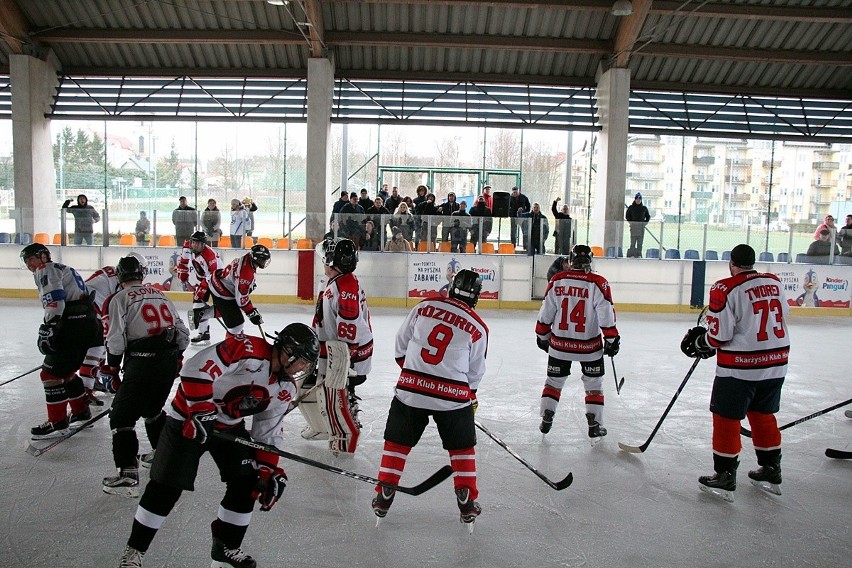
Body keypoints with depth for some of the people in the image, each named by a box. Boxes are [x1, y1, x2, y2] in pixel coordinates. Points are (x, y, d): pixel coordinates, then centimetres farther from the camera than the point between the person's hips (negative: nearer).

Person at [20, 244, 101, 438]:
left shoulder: (46, 270, -1)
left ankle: (58, 422, 1)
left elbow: (55, 300, -17)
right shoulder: (63, 269, 28)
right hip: (90, 322, 10)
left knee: (51, 373, -3)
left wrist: (47, 328, -21)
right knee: (65, 370, 23)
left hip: (75, 325, -10)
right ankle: (81, 411, 33)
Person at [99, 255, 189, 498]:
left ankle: (128, 475, -5)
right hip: (169, 362, 7)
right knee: (152, 409, 27)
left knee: (122, 416, 2)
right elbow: (182, 332, 17)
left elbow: (116, 340, -7)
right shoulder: (161, 295, 18)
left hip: (142, 362, -6)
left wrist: (111, 369, 6)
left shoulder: (120, 298, 0)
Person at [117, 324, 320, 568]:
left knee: (246, 484, 1)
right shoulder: (248, 349, -28)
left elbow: (269, 430, 4)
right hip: (189, 421, -7)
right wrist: (200, 410, -31)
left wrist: (269, 469, -4)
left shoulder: (286, 389, -2)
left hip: (230, 426, 7)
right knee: (166, 488, -3)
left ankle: (226, 545, 21)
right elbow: (196, 369, -31)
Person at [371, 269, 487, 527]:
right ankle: (467, 503, 20)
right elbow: (475, 372, 7)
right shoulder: (478, 328, -2)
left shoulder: (423, 307, 3)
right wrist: (470, 396, 26)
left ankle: (383, 497, 21)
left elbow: (400, 347, 10)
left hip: (410, 389, 1)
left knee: (397, 442, 17)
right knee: (462, 447, 18)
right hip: (452, 395, -1)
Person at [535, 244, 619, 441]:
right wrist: (612, 339, 0)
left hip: (559, 343, 2)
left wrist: (542, 336, 14)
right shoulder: (598, 283, -12)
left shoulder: (556, 281, -4)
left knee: (554, 380, 17)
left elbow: (546, 314, 2)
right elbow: (606, 316, -11)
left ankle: (546, 420, 17)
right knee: (593, 383, 14)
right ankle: (594, 425, 15)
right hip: (589, 345, -2)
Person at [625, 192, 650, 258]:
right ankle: (631, 255, -3)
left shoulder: (644, 208, 8)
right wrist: (631, 222, -1)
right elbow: (627, 216, 9)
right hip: (633, 227, -2)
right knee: (633, 243, -5)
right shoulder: (631, 208, 4)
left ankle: (638, 255, 4)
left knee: (640, 243, 1)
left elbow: (648, 217, 17)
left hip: (641, 227, 2)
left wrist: (645, 223, 4)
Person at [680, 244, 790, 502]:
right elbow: (778, 320, 13)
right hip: (776, 364, 7)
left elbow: (719, 335, -16)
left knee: (727, 418, 4)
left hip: (739, 367, -7)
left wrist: (699, 342, 4)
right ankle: (771, 471, 31)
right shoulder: (775, 283, 5)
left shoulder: (725, 289, -15)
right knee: (763, 415, 21)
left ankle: (725, 478, 10)